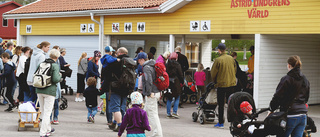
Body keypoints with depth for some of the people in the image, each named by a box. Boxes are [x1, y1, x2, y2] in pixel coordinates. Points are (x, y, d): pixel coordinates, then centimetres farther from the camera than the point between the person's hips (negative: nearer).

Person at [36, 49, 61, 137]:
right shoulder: (55, 65, -10)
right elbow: (56, 79, -18)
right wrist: (60, 75, 2)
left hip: (39, 90, 6)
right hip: (50, 91, -6)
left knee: (43, 111, 16)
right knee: (47, 112, 0)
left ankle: (48, 129, 31)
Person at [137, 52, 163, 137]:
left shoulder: (146, 68, -15)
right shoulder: (152, 66, 15)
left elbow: (149, 81, -24)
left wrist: (148, 93, -18)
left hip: (151, 94, -10)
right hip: (156, 92, 10)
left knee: (153, 114, -8)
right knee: (147, 112, 18)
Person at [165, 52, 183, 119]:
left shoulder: (166, 65, 2)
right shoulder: (177, 65, -8)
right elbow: (180, 75, -6)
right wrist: (181, 82, 5)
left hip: (168, 83, 4)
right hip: (176, 83, -4)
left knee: (169, 99, 10)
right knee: (177, 98, 7)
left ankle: (168, 113, 10)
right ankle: (174, 112, -2)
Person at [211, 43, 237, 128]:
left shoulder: (218, 60, -13)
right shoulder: (231, 59, 3)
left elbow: (213, 73, -6)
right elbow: (235, 70, 11)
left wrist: (215, 81, 12)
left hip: (221, 84, -5)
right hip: (231, 83, 5)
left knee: (221, 104, 4)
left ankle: (221, 123, 7)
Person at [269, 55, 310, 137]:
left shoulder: (286, 79, -11)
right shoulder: (305, 80, 11)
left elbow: (277, 97, -10)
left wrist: (272, 109, 2)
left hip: (290, 115, -6)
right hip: (303, 115, 7)